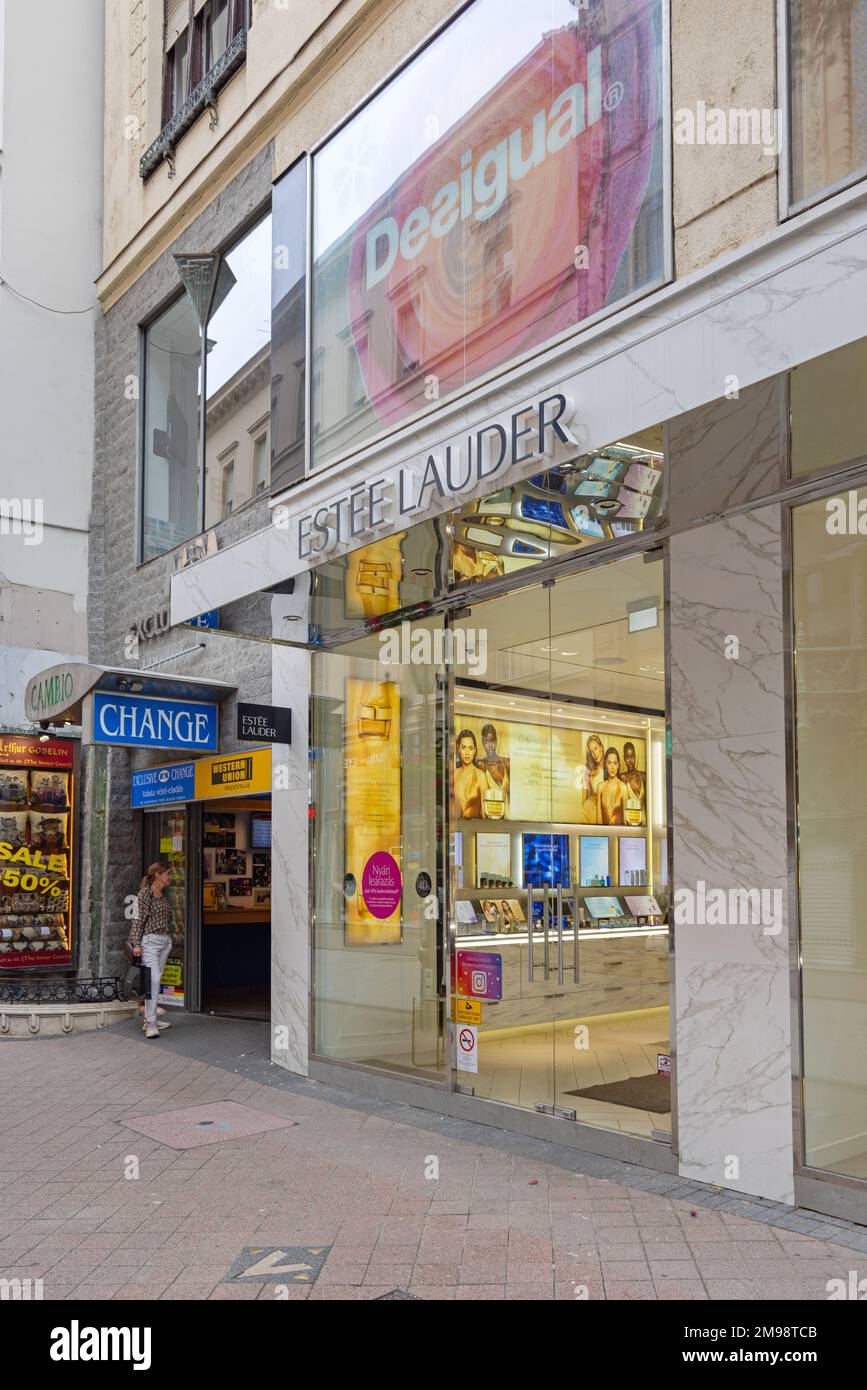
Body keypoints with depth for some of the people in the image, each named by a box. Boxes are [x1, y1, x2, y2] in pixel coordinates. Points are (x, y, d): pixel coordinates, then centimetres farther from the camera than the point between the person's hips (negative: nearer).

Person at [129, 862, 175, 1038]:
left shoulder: (163, 895, 14)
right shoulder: (145, 893, -8)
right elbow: (138, 918, -10)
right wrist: (136, 944, -15)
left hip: (165, 941, 8)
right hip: (150, 940, -8)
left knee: (156, 980, 9)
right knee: (153, 980, -15)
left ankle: (149, 1021, 15)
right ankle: (151, 1024, -15)